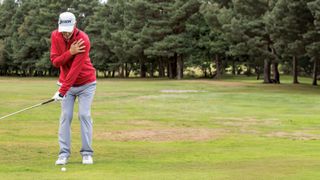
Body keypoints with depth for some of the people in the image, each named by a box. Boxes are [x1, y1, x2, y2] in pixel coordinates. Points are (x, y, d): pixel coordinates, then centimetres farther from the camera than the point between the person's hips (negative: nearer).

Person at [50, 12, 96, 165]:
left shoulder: (83, 40, -25)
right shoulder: (55, 36, -9)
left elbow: (76, 68, -28)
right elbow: (55, 61, -13)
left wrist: (62, 90, -31)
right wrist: (70, 52, -30)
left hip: (86, 83, -3)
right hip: (67, 83, 4)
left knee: (84, 115, -9)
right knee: (65, 116, -5)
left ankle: (87, 153, -4)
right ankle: (64, 154, -5)